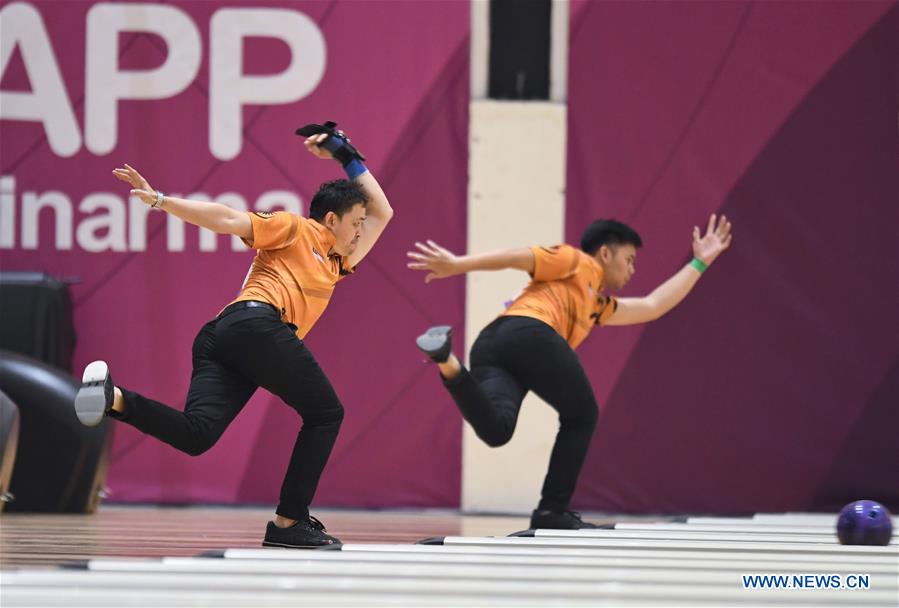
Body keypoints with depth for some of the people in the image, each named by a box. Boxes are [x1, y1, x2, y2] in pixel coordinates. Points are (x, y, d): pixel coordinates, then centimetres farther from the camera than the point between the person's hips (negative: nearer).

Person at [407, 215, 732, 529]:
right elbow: (516, 256, 9)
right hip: (530, 333, -8)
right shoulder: (577, 262, 20)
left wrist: (699, 263, 54)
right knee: (581, 415, 12)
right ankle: (553, 510, 5)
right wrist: (456, 265, -1)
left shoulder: (598, 306, 43)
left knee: (496, 430, -22)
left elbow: (653, 306, 46)